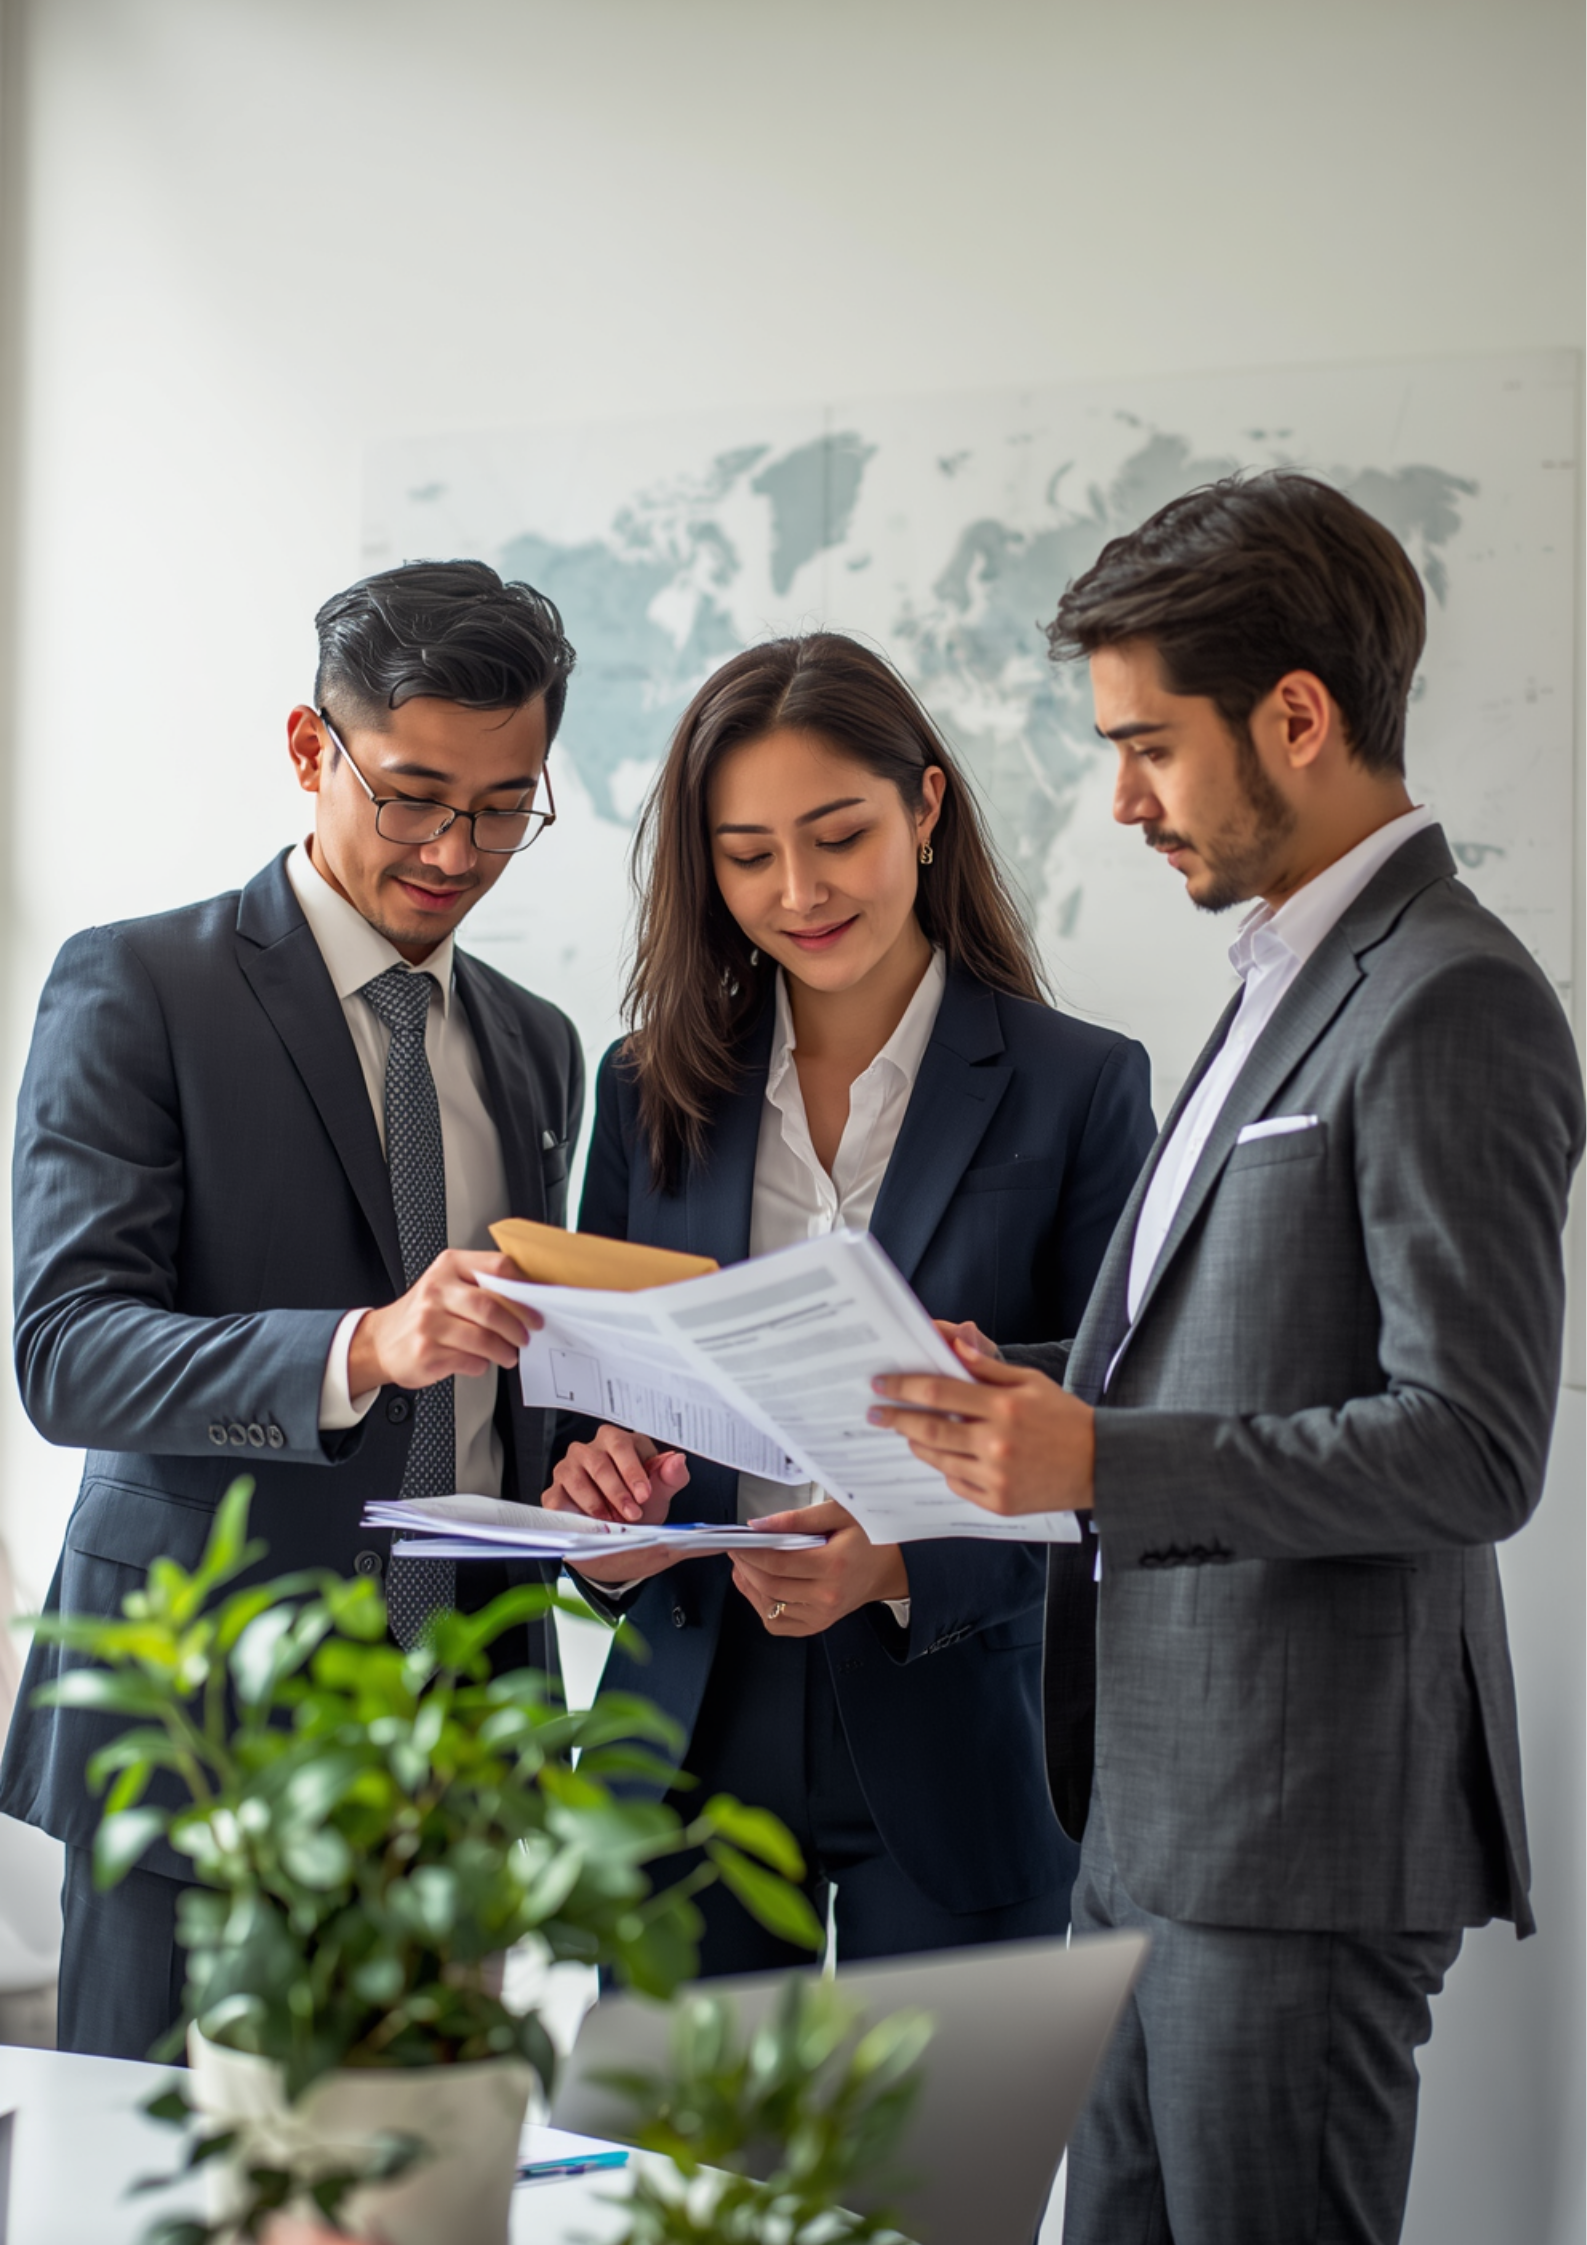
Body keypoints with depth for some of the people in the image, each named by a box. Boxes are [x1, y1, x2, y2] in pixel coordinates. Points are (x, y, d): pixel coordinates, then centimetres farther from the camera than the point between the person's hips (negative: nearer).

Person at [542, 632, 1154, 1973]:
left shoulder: (1080, 1086, -2)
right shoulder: (652, 1089, 7)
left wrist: (909, 1564, -20)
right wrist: (604, 1514, -11)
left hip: (951, 1757, -2)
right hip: (694, 1747, 3)